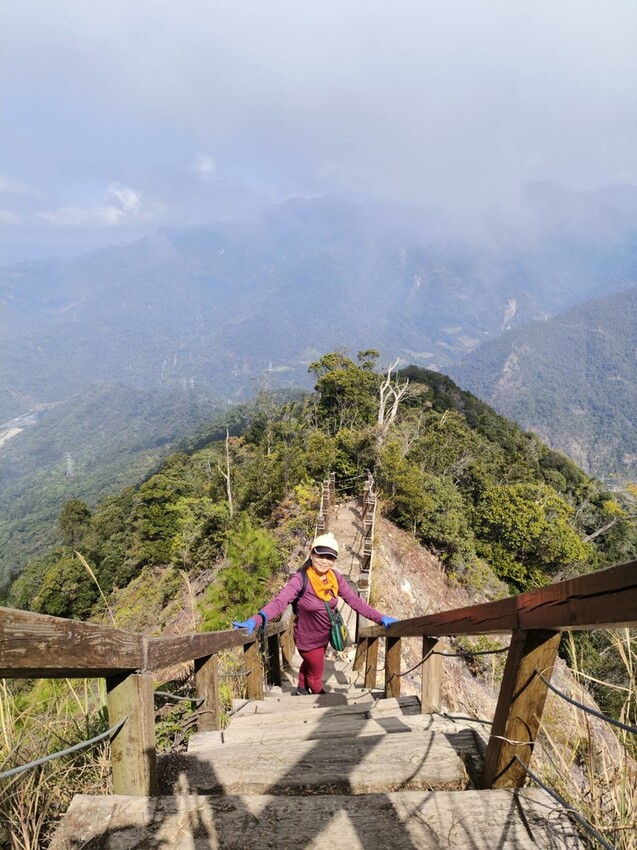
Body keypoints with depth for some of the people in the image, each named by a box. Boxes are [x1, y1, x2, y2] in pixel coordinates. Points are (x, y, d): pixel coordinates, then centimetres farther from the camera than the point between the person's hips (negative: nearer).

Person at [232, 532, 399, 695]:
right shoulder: (301, 579, -31)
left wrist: (380, 618, -19)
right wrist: (255, 620, -57)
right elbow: (279, 602, -41)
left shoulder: (335, 578, -16)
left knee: (310, 664, 33)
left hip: (324, 637, 6)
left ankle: (302, 688, 64)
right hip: (308, 639, -5)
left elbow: (355, 600, -12)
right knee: (316, 673, 18)